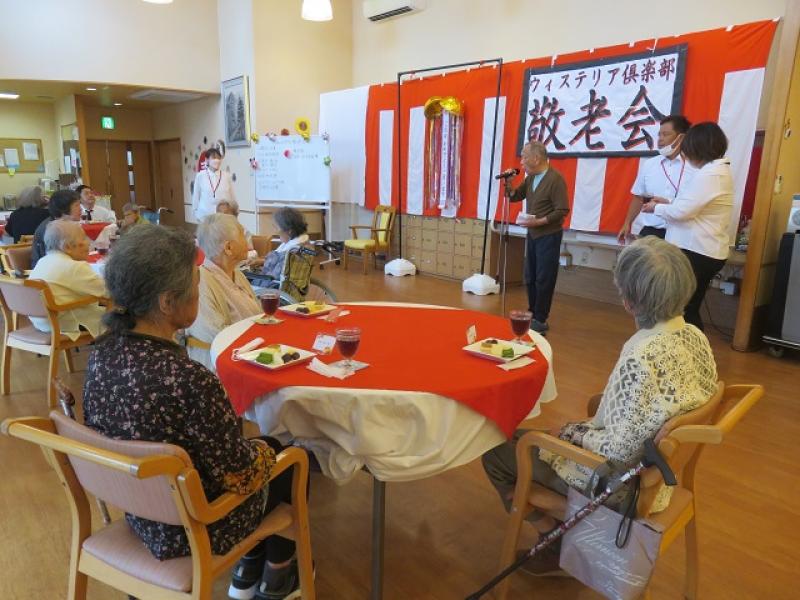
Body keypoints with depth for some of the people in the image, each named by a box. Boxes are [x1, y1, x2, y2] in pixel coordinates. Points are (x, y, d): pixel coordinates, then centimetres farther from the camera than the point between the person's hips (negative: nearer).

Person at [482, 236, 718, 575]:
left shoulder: (641, 358, -34)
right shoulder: (695, 336, -7)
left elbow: (621, 452, -29)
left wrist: (579, 435, -11)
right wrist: (585, 429, 6)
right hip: (657, 464, 9)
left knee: (496, 452, 5)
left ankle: (558, 547, 16)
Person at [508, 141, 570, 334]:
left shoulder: (555, 179, -16)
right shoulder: (530, 178, 7)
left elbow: (562, 210, -19)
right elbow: (515, 197, 13)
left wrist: (538, 221, -24)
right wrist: (508, 184, -6)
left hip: (548, 236, -8)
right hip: (532, 234, 8)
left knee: (544, 280, 0)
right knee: (530, 278, 14)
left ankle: (540, 320, 9)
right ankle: (532, 314, 27)